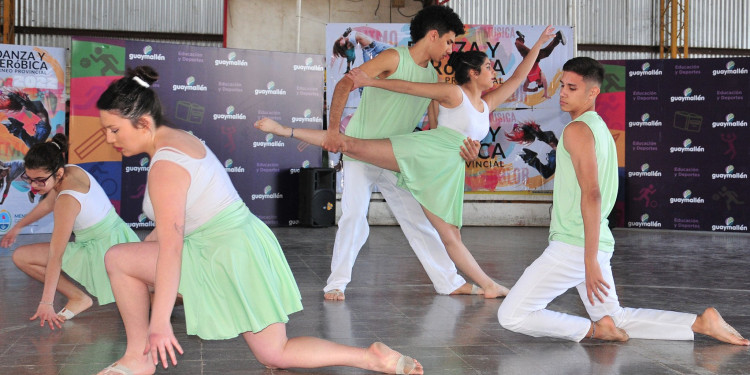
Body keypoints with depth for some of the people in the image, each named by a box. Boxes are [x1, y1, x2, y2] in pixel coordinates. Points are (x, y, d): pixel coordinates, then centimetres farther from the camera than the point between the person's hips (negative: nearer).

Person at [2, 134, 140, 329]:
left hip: (103, 252, -10)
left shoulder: (68, 200, -28)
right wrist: (17, 227, 31)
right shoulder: (71, 170, -4)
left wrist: (46, 303, -21)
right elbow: (48, 204, 18)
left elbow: (55, 256, -26)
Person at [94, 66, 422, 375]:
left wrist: (159, 323, -29)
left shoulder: (165, 166, -19)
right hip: (246, 243, 10)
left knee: (118, 258, -4)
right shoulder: (180, 138, 11)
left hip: (229, 255, -10)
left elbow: (171, 246, -27)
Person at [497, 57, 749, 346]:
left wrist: (590, 260, -26)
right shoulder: (601, 127, 17)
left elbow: (591, 194, -22)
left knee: (511, 316, -9)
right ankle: (701, 322, 18)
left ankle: (593, 330, -5)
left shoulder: (576, 130, -12)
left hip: (572, 246, -10)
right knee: (616, 320, 22)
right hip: (599, 244, 10)